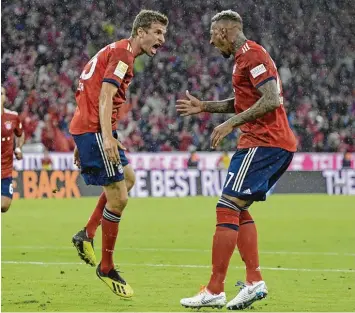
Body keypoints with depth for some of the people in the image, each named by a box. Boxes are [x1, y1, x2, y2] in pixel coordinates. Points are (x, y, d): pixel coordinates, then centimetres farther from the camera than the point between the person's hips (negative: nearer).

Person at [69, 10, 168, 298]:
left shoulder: (117, 52, 20)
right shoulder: (123, 53, -11)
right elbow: (105, 95, -22)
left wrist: (83, 142, 24)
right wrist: (107, 137, -32)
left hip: (87, 129, 10)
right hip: (95, 131, -10)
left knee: (128, 179, 23)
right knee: (118, 198, -7)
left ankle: (87, 235, 19)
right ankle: (107, 268, 2)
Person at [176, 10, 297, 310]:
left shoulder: (252, 55, -11)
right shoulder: (245, 57, 21)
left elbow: (271, 100, -22)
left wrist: (231, 124, -20)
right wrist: (204, 107, 29)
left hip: (263, 143, -11)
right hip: (277, 144, 11)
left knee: (227, 209, -12)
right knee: (239, 211, 14)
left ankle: (215, 290, -13)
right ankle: (255, 280, 7)